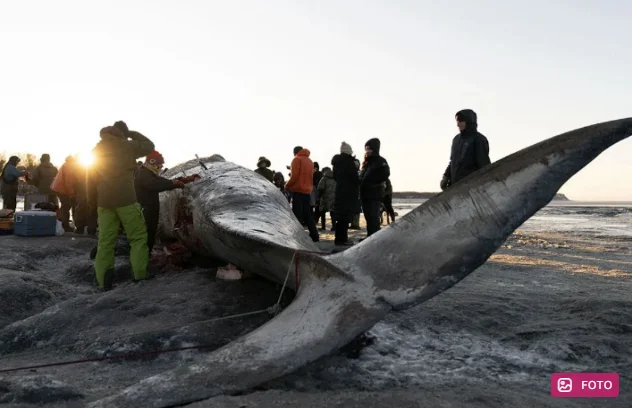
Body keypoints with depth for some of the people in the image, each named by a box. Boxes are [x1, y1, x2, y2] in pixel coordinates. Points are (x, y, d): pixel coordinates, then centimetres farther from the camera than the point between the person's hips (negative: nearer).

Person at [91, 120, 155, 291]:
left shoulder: (97, 150, 15)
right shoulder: (127, 146, -1)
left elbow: (91, 177, 16)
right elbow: (149, 146, 11)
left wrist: (92, 202, 21)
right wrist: (132, 134, 18)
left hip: (103, 200, 5)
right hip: (125, 198, -5)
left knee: (105, 240, 6)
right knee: (138, 236, 2)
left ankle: (103, 280, 2)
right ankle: (140, 274, -4)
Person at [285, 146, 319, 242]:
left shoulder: (297, 159, -4)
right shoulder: (310, 161, 17)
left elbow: (294, 176, -11)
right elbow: (311, 177, 14)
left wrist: (287, 186, 0)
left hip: (298, 190, -7)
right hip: (307, 191, 7)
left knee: (297, 215, -6)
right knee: (307, 215, 12)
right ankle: (314, 236, 12)